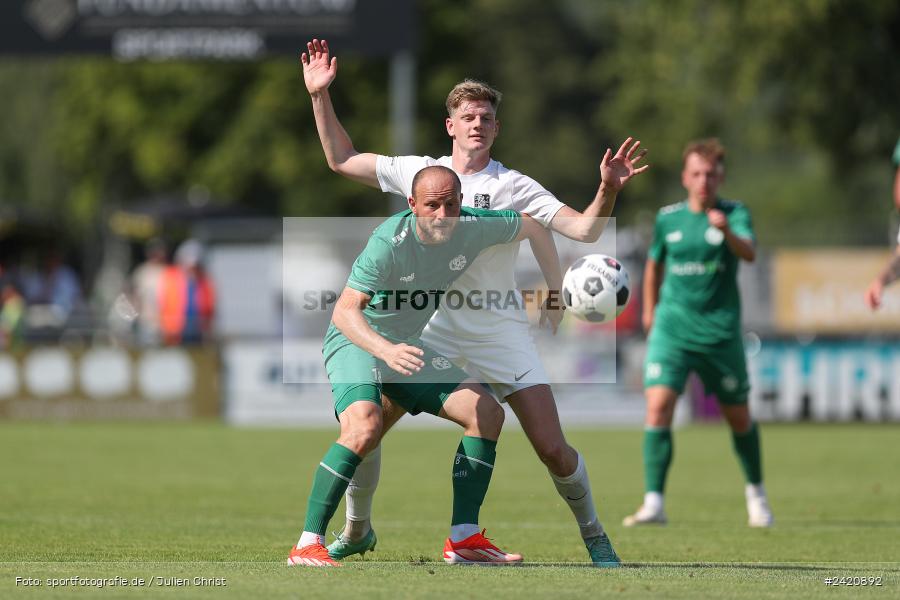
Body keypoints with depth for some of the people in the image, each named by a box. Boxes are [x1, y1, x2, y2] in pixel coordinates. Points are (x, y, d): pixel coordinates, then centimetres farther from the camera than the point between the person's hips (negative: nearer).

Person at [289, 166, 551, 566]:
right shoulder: (389, 243, -29)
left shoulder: (474, 227, -13)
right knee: (365, 426, -32)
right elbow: (344, 312, -35)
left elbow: (537, 225, 7)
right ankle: (307, 545, -28)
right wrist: (386, 350, -51)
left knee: (486, 413, -2)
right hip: (355, 340, -7)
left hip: (410, 347, 7)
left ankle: (463, 540, 2)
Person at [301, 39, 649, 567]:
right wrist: (320, 95, 9)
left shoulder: (512, 187, -4)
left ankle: (594, 536, 12)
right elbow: (342, 159, 16)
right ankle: (357, 529, 16)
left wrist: (608, 190, -30)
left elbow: (585, 230, -12)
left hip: (499, 332, -3)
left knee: (553, 449, -10)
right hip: (430, 329, 3)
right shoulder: (418, 172, 5)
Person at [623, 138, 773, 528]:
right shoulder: (668, 218, 5)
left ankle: (756, 493, 36)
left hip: (720, 333, -1)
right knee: (658, 406, -18)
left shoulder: (735, 214, -4)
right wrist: (649, 310, 22)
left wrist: (727, 232, -43)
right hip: (672, 330, 1)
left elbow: (749, 253, -24)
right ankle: (653, 503, -18)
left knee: (738, 418, 11)